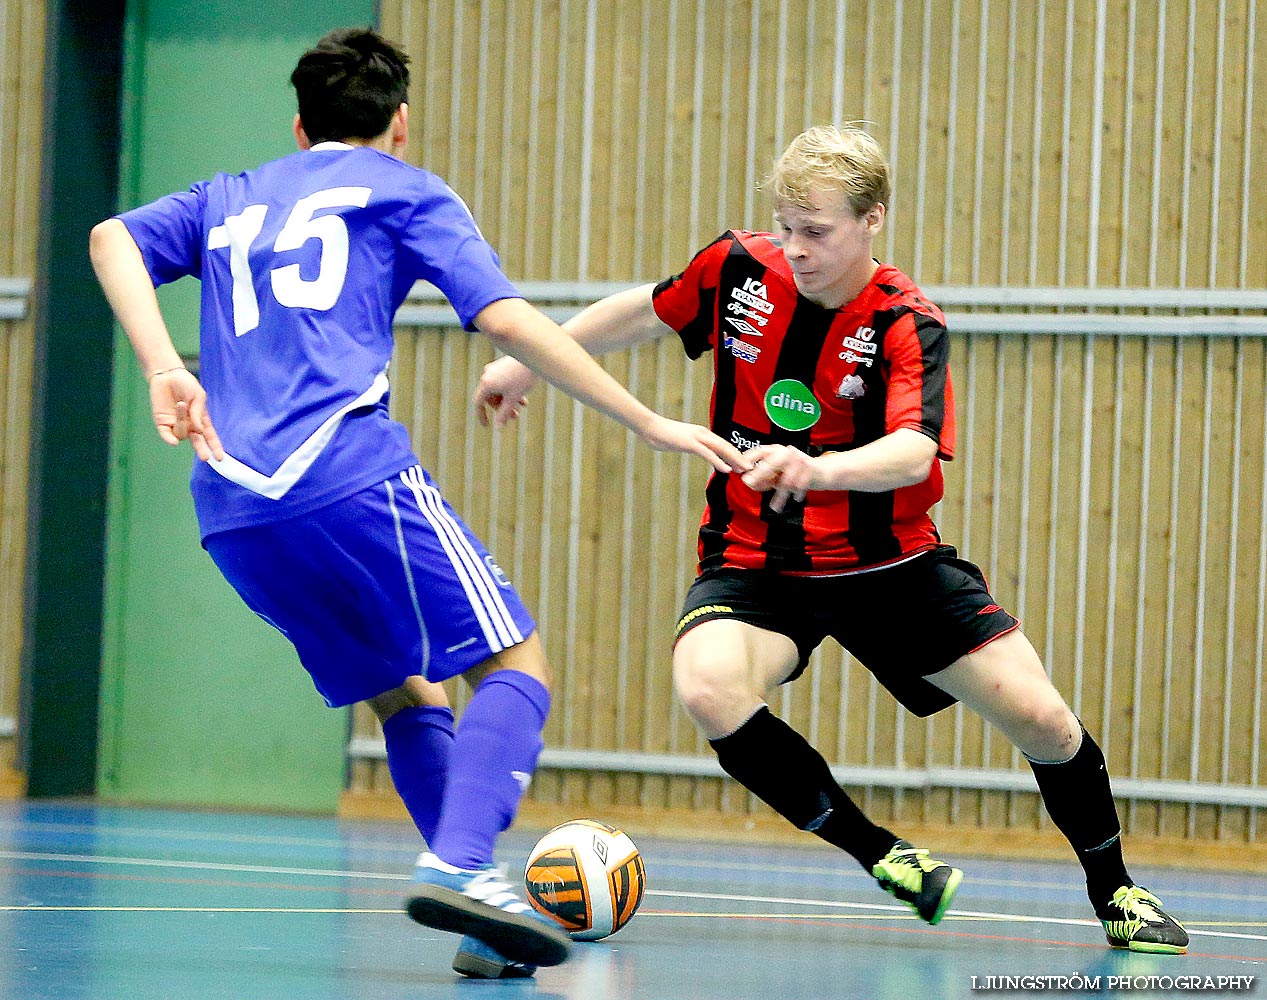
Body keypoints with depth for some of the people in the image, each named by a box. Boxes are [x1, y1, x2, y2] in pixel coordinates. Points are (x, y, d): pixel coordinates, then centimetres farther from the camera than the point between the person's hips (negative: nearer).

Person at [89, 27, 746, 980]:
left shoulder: (229, 200, 29)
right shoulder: (404, 189, 16)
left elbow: (113, 239, 9)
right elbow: (507, 320, 3)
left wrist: (165, 369, -2)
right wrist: (650, 424, 6)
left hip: (233, 510, 6)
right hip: (351, 472, -6)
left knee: (403, 692, 18)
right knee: (514, 665, -2)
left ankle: (483, 917, 4)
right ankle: (459, 866, -26)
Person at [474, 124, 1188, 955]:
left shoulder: (909, 326, -19)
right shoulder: (737, 270, -9)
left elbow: (913, 452, -38)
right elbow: (646, 313, 13)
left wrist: (818, 469, -57)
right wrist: (531, 363, 17)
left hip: (891, 564, -1)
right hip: (756, 563, 1)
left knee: (1041, 718, -8)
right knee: (708, 686, -32)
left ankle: (1114, 891, 23)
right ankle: (885, 857, -14)